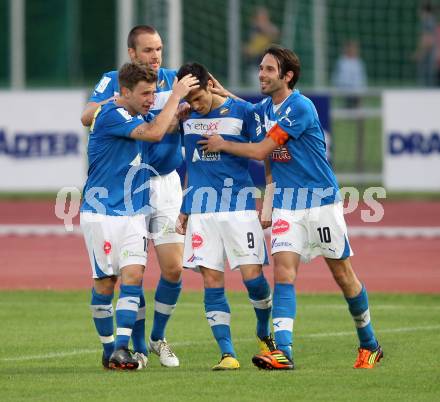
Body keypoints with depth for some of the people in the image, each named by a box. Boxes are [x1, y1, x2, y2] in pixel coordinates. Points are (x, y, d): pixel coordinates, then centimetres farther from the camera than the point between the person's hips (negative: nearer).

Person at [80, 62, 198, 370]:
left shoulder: (140, 116, 11)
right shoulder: (111, 115, -15)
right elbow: (154, 133, -25)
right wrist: (176, 95, -18)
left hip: (134, 214, 6)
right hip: (102, 213, -6)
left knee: (133, 275, -9)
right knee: (105, 282, -1)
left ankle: (122, 348, -15)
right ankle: (109, 350, 11)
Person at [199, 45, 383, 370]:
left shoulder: (300, 107, -18)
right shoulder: (264, 107, 6)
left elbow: (260, 151, -17)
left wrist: (222, 144, -4)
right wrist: (220, 93, 9)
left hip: (322, 200, -6)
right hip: (286, 203, 6)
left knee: (342, 274, 5)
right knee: (283, 270, -12)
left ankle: (369, 346, 24)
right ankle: (283, 352, -21)